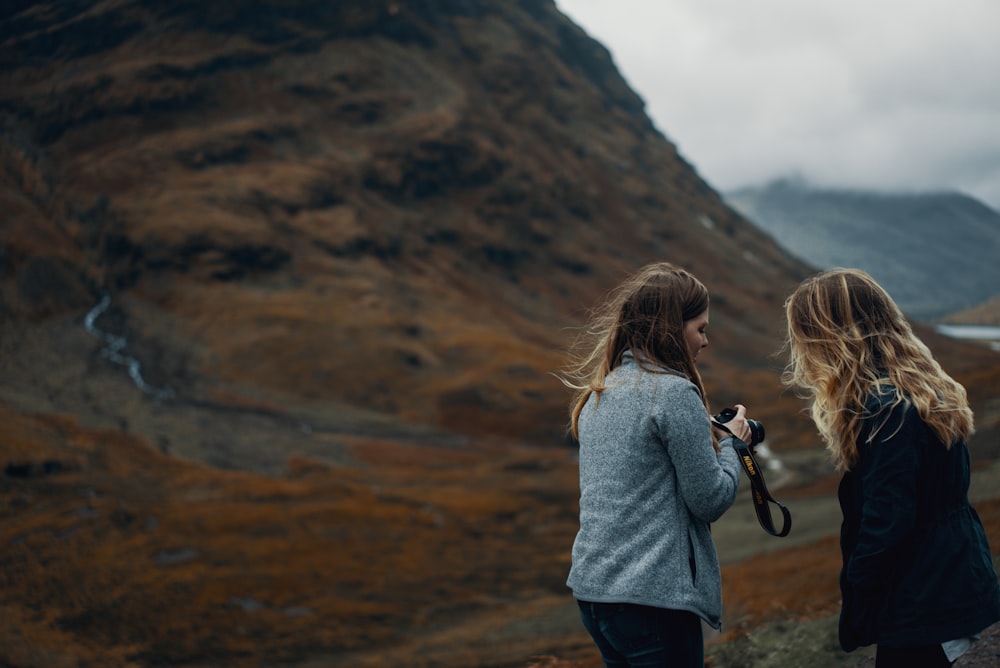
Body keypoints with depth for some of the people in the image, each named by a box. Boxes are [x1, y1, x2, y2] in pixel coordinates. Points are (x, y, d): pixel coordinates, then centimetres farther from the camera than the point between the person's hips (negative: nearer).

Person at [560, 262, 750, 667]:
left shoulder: (598, 394, 11)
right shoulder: (674, 393, -13)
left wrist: (708, 440, 13)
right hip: (652, 597, -8)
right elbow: (710, 500, -11)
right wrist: (731, 444, 6)